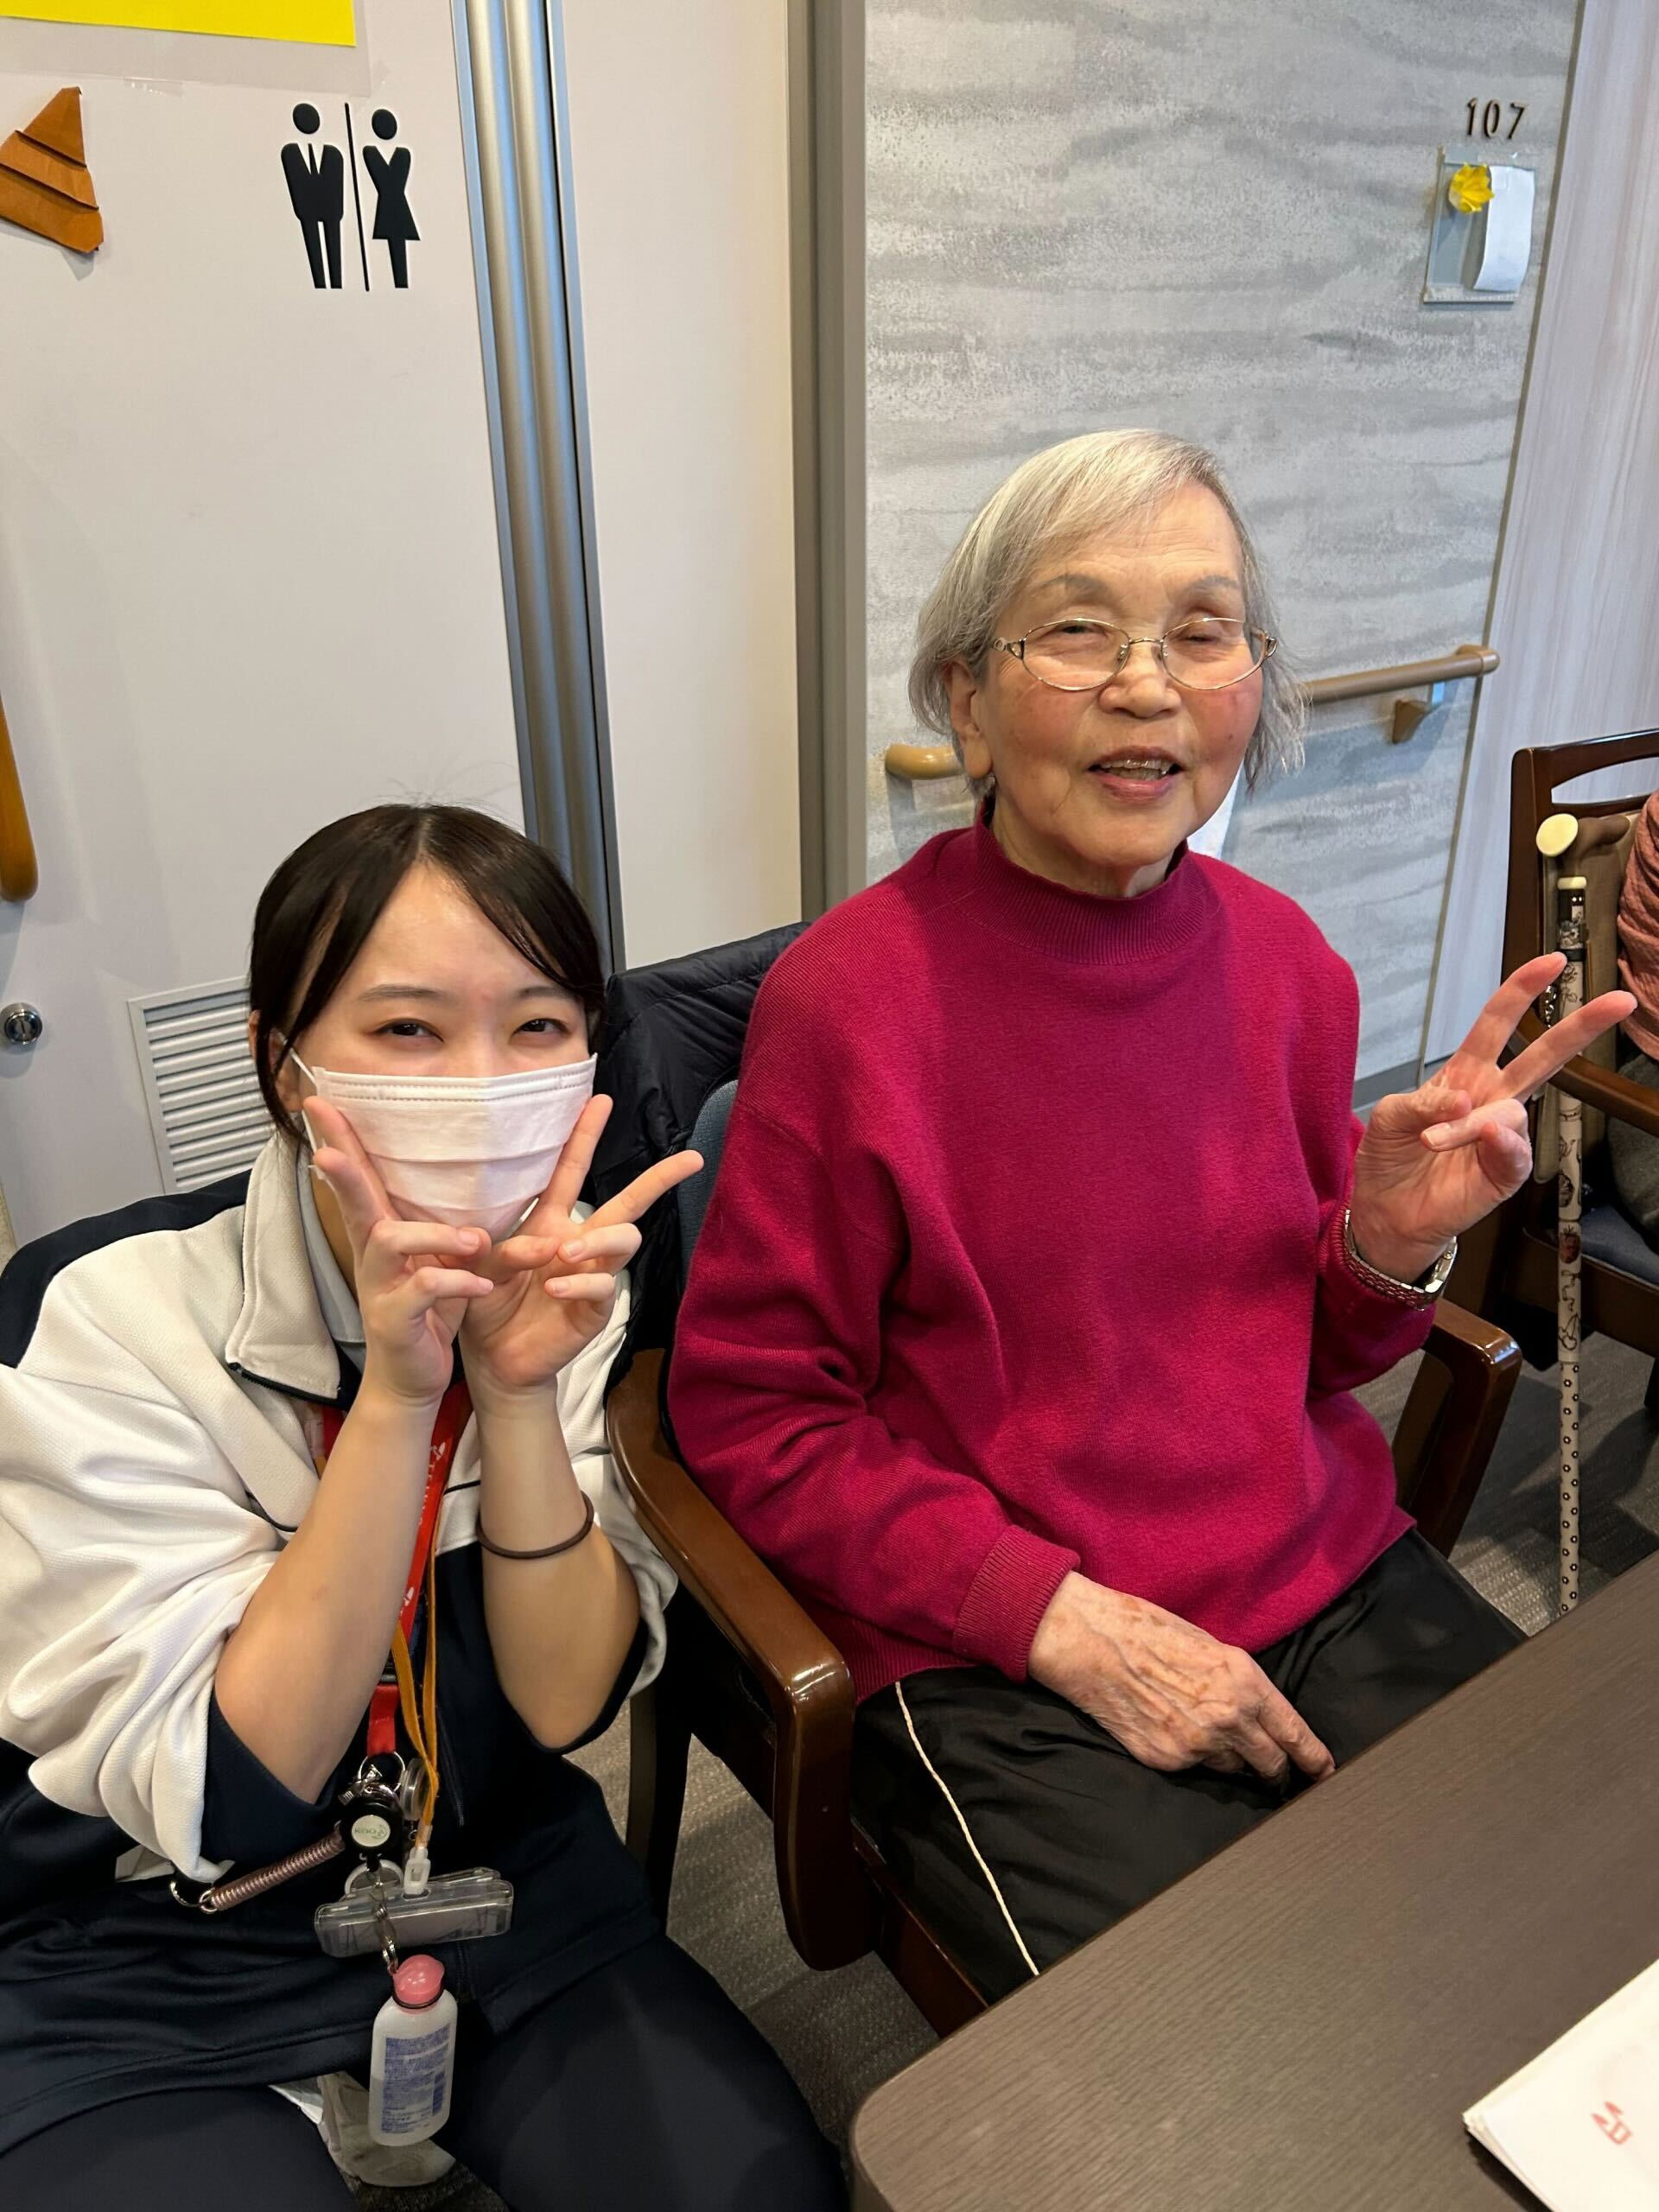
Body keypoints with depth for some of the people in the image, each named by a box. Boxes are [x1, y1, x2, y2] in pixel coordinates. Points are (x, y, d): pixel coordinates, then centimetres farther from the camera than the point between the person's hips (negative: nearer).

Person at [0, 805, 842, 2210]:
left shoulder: (573, 1282, -10)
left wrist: (516, 1390, -29)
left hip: (498, 1891, 3)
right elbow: (228, 1798, -23)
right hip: (141, 1970, -2)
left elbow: (567, 1701, -13)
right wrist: (394, 1396, -34)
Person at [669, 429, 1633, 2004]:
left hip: (1327, 1580, 6)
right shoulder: (848, 999, -17)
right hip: (995, 1667, -5)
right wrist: (1069, 1622, -16)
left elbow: (1307, 1347, 11)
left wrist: (1394, 1243, -11)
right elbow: (749, 1416, -11)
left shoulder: (1281, 958, 0)